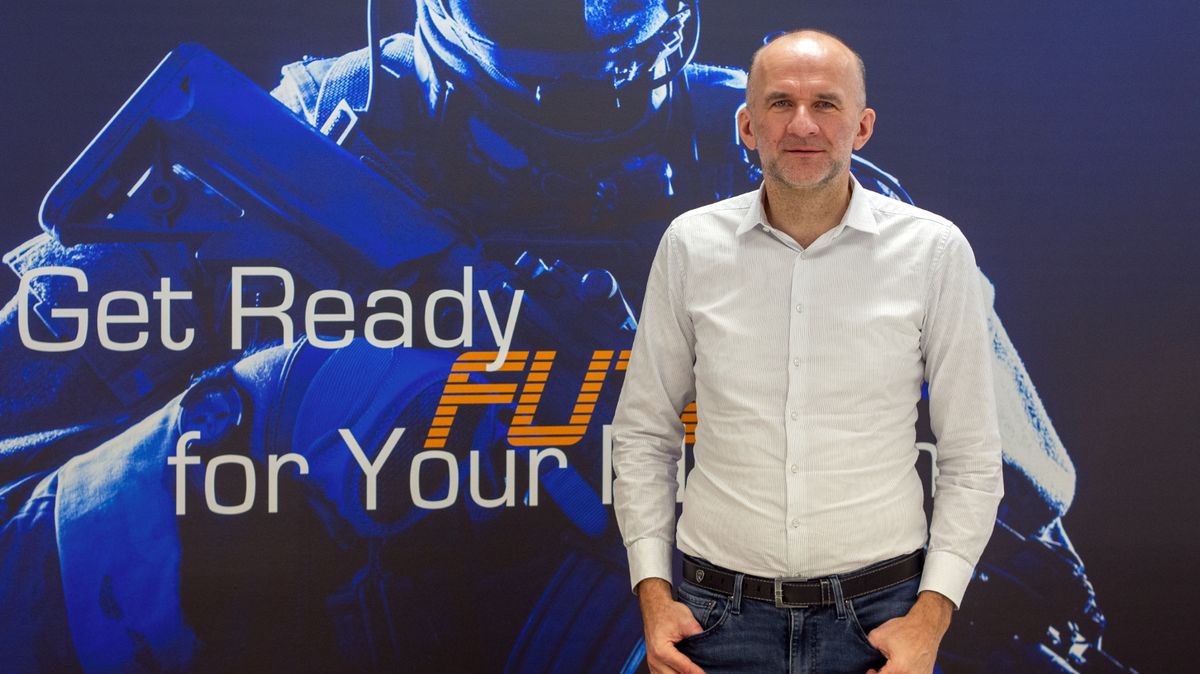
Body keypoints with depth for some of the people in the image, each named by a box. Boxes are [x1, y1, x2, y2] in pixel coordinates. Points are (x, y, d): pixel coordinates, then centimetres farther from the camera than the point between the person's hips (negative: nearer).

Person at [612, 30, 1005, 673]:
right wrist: (653, 596, -1)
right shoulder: (690, 245, -2)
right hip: (719, 614, 1)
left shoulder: (935, 251, -5)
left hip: (877, 614, -1)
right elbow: (642, 432, 6)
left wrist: (931, 615, -8)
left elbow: (971, 458, 0)